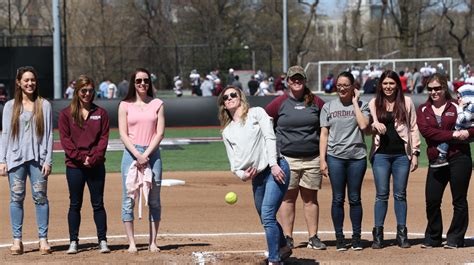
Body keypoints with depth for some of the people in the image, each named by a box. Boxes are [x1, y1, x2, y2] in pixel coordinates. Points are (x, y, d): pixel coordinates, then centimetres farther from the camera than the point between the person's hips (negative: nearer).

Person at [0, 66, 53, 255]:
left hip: (38, 158, -1)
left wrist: (48, 160, -4)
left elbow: (49, 134, 4)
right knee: (16, 197, 1)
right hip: (16, 158, 1)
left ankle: (43, 239, 2)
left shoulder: (44, 105, 6)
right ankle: (17, 240, 5)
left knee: (40, 197, -2)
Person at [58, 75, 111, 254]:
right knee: (75, 204, 4)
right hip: (74, 166, -1)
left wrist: (94, 158, -11)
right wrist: (80, 157, -13)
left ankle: (102, 241, 6)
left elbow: (104, 138, 3)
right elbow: (65, 139, -3)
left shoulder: (100, 113, 8)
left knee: (98, 204, 2)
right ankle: (73, 242, 9)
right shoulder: (66, 114, 4)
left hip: (96, 165, 1)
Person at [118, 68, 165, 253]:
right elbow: (123, 134, -1)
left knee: (154, 200, 2)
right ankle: (131, 243, -2)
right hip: (131, 153, -1)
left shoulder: (157, 104, 8)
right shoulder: (125, 105, 6)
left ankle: (152, 242, 6)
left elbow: (159, 133, 2)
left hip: (152, 153, 1)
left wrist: (146, 155, -10)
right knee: (129, 199, -5)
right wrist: (137, 155, -12)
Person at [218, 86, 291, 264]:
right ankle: (283, 248, 37)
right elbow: (233, 161, 14)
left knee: (267, 216, -18)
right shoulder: (227, 132, 18)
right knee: (266, 219, 13)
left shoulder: (256, 113, 6)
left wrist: (274, 164, -17)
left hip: (275, 169, -6)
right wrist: (241, 174, -8)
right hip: (256, 177, 6)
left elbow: (270, 137, -5)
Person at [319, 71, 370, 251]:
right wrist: (322, 159, -3)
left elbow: (363, 125, -13)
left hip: (357, 157, -1)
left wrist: (355, 102, -6)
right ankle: (339, 238, 8)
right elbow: (324, 134, 5)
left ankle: (356, 237, 11)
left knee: (354, 198, 4)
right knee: (338, 199, 2)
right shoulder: (329, 107, 8)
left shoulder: (361, 105, 6)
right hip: (335, 157, 1)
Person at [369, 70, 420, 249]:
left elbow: (413, 128, 7)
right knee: (381, 194, 0)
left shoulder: (407, 102, 6)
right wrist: (375, 125, -15)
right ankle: (378, 235, 5)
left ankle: (402, 234, 9)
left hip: (402, 154, 0)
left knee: (400, 194, 3)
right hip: (381, 154, 0)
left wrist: (415, 153, 2)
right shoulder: (374, 103, 8)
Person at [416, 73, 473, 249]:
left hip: (459, 157, -2)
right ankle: (433, 238, 16)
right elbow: (426, 131, -8)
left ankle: (455, 239, 11)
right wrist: (453, 134, -16)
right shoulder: (423, 110, 9)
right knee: (432, 201, 0)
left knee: (459, 200, 1)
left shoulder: (456, 106, 5)